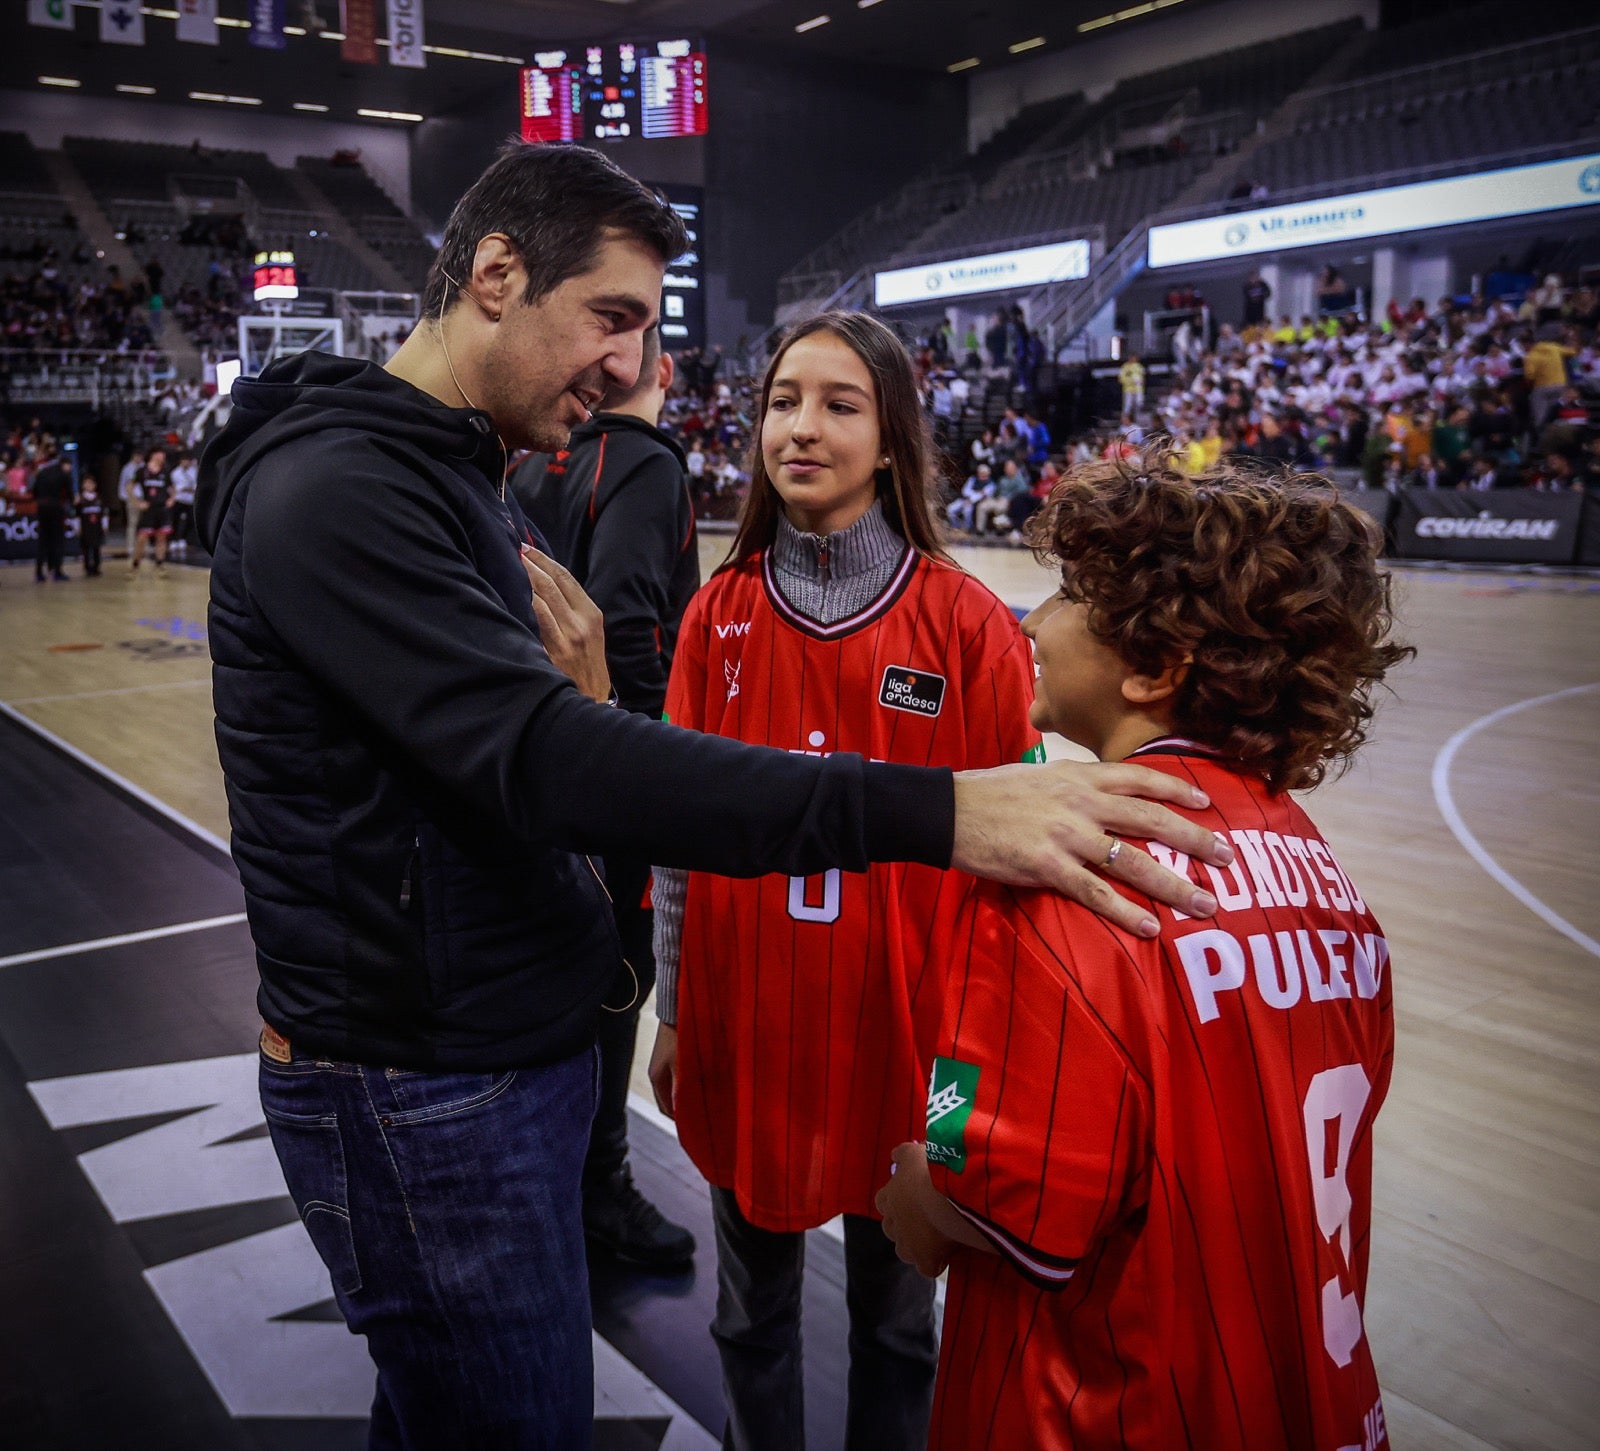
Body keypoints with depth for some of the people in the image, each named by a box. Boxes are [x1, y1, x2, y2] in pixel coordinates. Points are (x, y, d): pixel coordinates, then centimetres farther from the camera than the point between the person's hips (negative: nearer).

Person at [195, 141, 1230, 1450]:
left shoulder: (454, 481, 12)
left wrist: (575, 691, -12)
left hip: (521, 1051, 9)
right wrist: (933, 812, -39)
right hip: (426, 1097, -9)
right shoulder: (335, 490, -21)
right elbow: (543, 761, -33)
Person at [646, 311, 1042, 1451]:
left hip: (900, 1032, -2)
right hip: (743, 1027, 3)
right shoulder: (721, 612, 0)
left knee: (896, 1321, 17)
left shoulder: (970, 624, -9)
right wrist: (676, 1013, 6)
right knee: (752, 1311, 20)